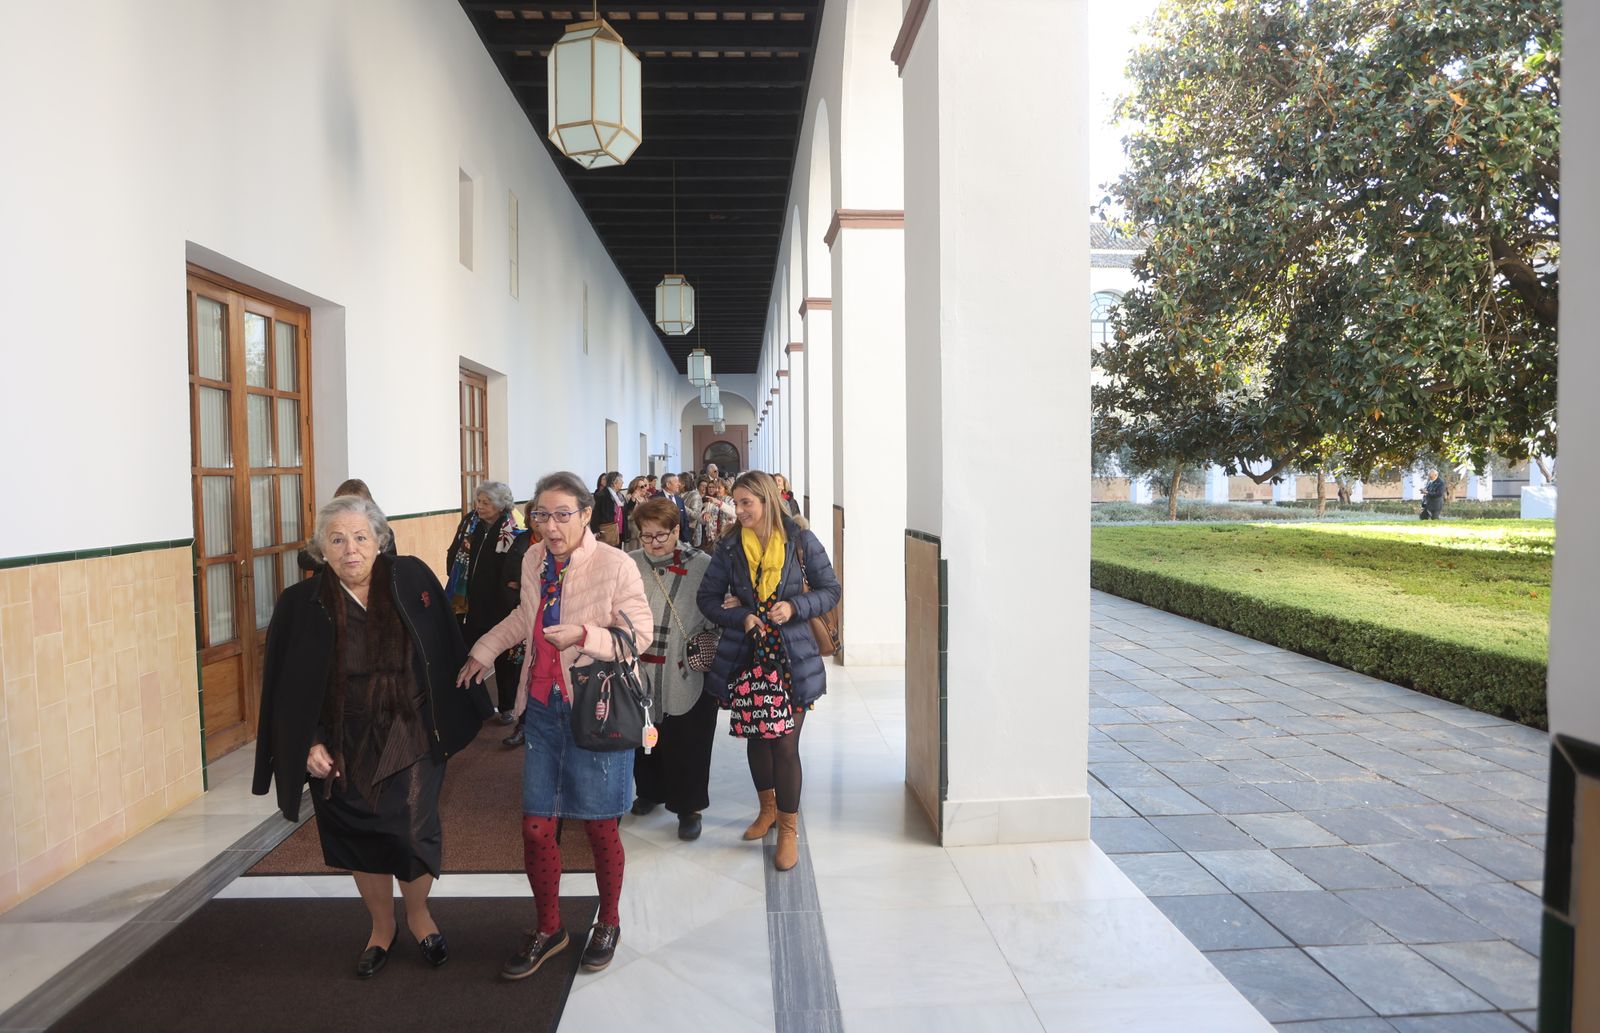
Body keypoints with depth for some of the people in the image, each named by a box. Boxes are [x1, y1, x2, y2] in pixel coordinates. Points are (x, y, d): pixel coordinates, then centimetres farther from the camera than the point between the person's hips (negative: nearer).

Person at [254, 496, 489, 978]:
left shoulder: (411, 578, -7)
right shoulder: (301, 604, -7)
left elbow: (446, 651, 0)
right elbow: (288, 687, -2)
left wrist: (452, 718, 3)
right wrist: (309, 744, -8)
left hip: (409, 739, -1)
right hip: (343, 748, 1)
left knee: (412, 834, -3)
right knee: (361, 839, 12)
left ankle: (418, 915, 28)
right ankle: (382, 926, 37)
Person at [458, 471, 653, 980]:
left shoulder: (615, 565, -15)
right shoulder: (534, 560, 3)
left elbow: (638, 633, -13)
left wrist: (583, 635, -26)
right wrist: (484, 651, 23)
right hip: (543, 708, 5)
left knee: (599, 826, 9)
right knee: (535, 826, 7)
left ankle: (608, 923, 34)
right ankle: (548, 929, 30)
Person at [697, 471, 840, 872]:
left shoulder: (800, 541, -3)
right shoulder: (729, 547, 3)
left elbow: (830, 590, 1)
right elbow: (707, 598, 5)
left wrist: (795, 607, -16)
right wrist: (740, 617, -12)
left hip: (791, 655, -3)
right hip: (745, 654, 3)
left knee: (785, 743, -3)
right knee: (755, 737, 13)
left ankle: (789, 829, 14)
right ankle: (768, 808, 38)